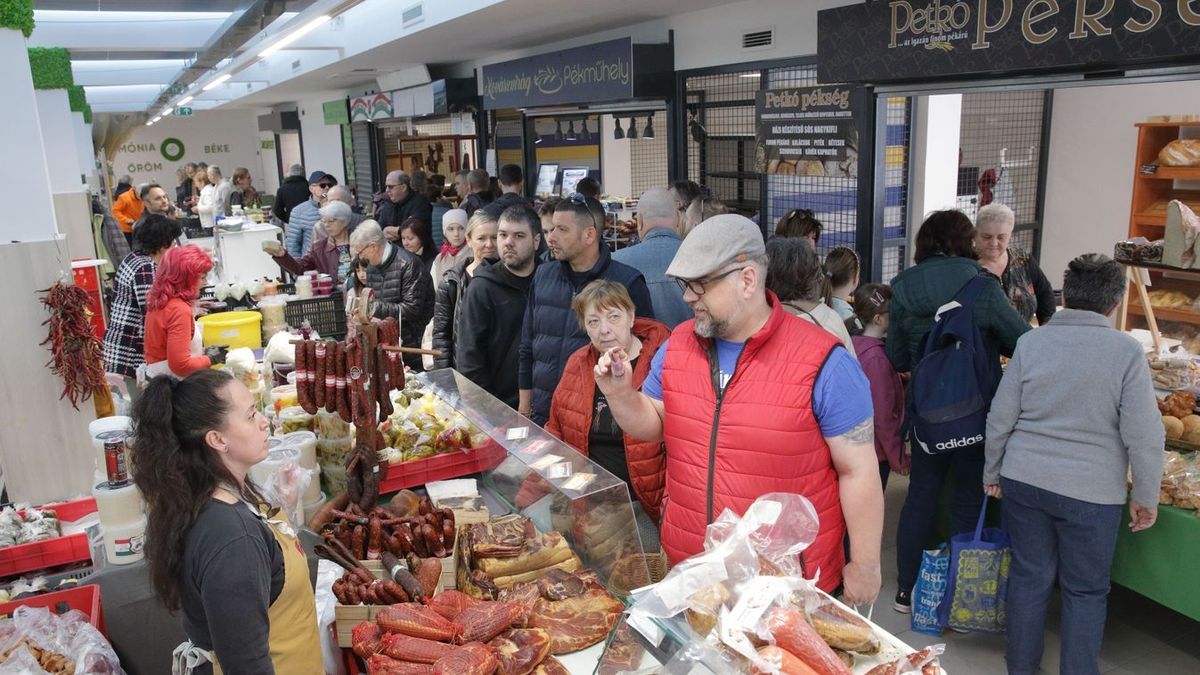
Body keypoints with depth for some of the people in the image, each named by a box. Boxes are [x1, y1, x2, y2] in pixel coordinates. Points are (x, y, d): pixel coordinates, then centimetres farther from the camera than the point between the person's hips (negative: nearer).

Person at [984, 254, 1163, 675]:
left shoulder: (1030, 342, -2)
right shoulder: (1127, 351, -9)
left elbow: (1000, 418, 0)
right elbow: (1144, 436, -10)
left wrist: (992, 473, 13)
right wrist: (1145, 498, 2)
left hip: (1024, 481, 3)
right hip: (1091, 493, -2)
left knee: (1029, 576, 15)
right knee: (1086, 591, 12)